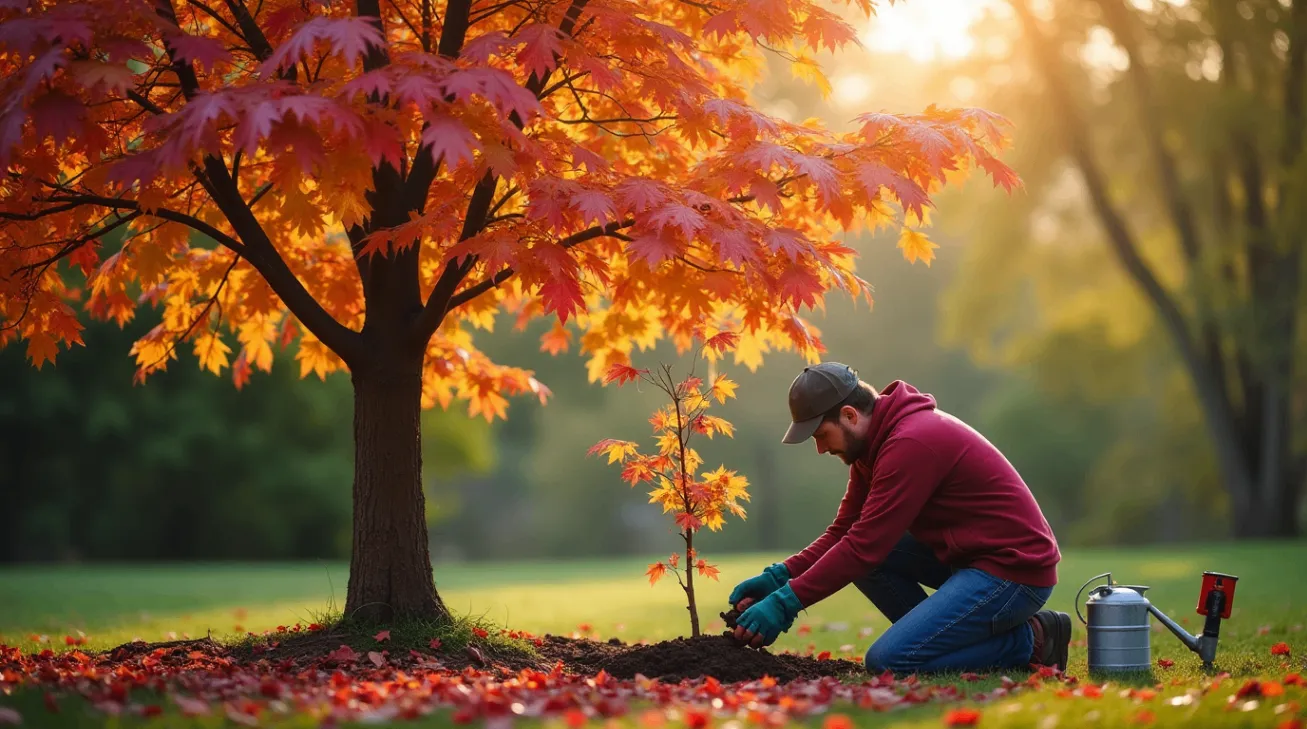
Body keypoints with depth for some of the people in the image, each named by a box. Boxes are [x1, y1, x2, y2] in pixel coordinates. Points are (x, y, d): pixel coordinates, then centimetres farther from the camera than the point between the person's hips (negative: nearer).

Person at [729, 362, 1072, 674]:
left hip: (1015, 571, -10)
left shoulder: (911, 443, -22)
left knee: (887, 661, -18)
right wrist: (779, 576, -4)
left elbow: (864, 546, -24)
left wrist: (786, 602, -22)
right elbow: (844, 531, 10)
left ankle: (1028, 641, -4)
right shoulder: (875, 440, 8)